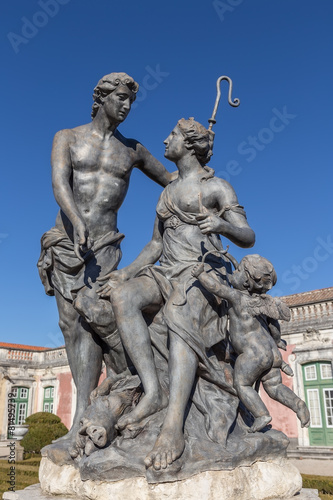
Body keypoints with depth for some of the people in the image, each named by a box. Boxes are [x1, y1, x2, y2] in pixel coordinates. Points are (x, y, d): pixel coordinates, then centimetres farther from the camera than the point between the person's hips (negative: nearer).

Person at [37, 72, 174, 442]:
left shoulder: (132, 150, 13)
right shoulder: (67, 138, 7)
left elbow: (170, 180, 25)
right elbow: (59, 183, -12)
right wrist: (77, 221, -32)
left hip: (103, 245, 0)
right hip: (63, 243, 1)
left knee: (92, 310, -23)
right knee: (73, 325, -2)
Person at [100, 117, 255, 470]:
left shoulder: (217, 187, 5)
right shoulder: (167, 193, 25)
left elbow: (248, 238, -2)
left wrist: (221, 224, -25)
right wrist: (123, 274, 7)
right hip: (168, 274, 6)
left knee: (181, 319, -38)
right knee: (122, 297, -27)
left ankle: (173, 428, -47)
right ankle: (153, 392, -32)